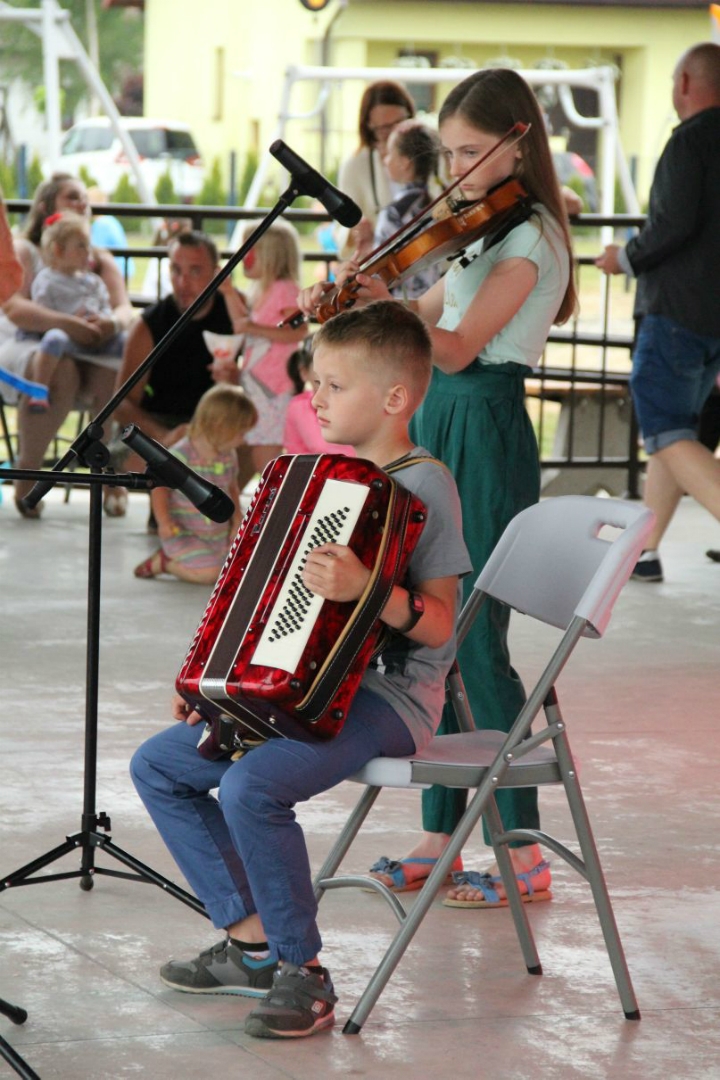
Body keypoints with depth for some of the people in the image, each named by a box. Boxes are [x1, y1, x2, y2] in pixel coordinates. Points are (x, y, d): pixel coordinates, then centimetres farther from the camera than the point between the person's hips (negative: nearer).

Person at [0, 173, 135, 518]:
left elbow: (124, 307, 4)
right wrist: (66, 324, -32)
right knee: (61, 371, -39)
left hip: (85, 351, 4)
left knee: (114, 373, -31)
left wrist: (113, 323, -23)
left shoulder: (98, 259, 19)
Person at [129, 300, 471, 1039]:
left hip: (388, 697, -10)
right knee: (157, 766, 5)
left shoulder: (423, 484, -12)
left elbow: (438, 623, -18)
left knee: (252, 786, -32)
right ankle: (251, 942, 9)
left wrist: (367, 589, -36)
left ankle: (304, 976, -17)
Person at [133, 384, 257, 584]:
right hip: (185, 535, -8)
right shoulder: (181, 455, -19)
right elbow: (159, 487, -13)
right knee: (211, 573, -24)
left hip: (218, 535, 8)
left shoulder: (228, 457, 3)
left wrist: (237, 521, 6)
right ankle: (161, 562, 0)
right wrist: (164, 521, -25)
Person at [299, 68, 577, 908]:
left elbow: (457, 349, -22)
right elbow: (428, 314, 23)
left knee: (472, 640, -8)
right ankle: (440, 834, 16)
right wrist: (359, 303, 6)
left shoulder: (528, 238, -13)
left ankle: (523, 854, -4)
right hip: (441, 430, 9)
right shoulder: (480, 234, 15)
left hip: (484, 436, -9)